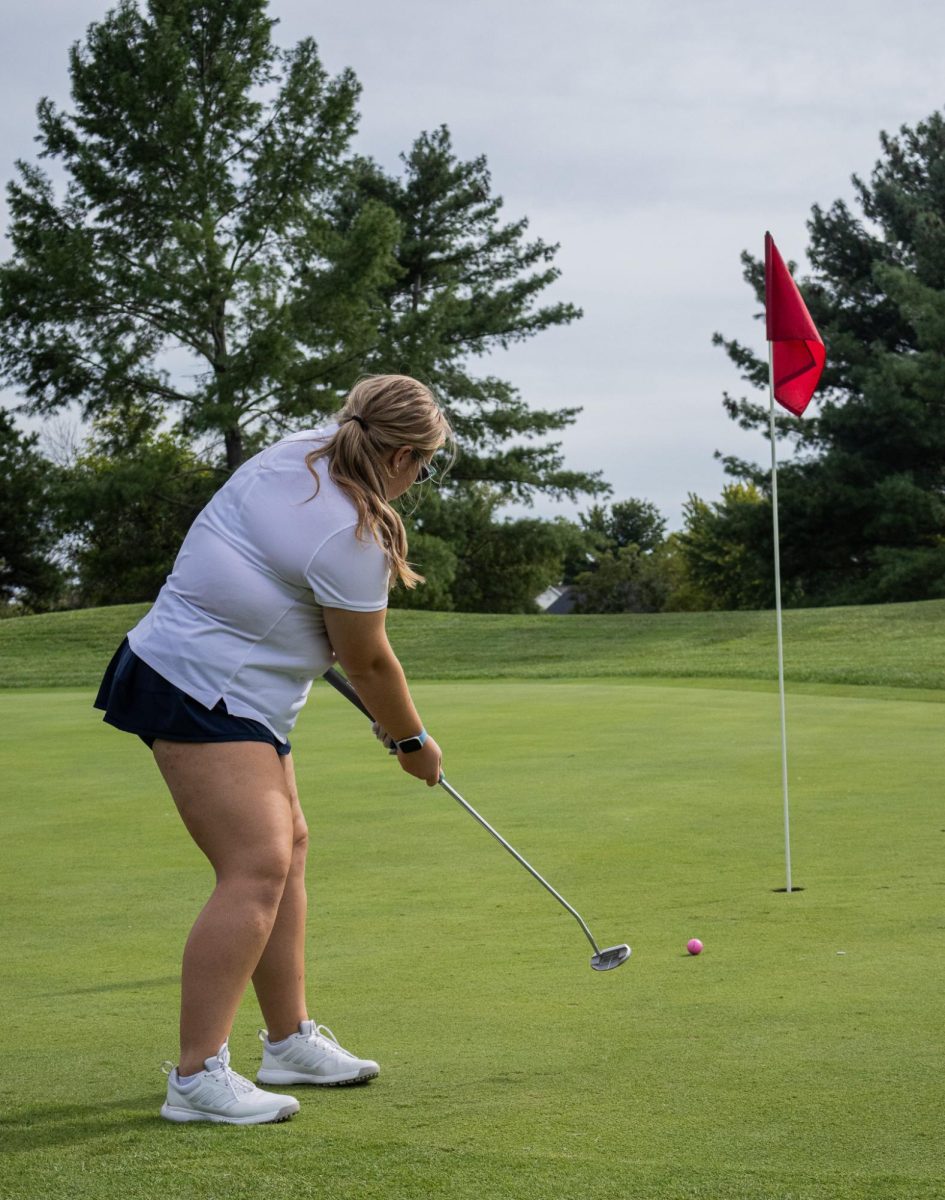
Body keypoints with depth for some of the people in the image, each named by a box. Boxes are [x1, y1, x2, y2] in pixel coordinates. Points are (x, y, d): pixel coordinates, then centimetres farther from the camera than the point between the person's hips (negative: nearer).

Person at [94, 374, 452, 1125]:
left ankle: (291, 1042, 25)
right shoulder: (351, 536, -22)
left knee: (287, 847, 16)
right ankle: (198, 1077, -19)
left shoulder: (299, 452, 3)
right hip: (202, 696, -11)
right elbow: (367, 662, -10)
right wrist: (411, 741, 7)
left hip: (239, 697, 11)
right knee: (256, 869, -17)